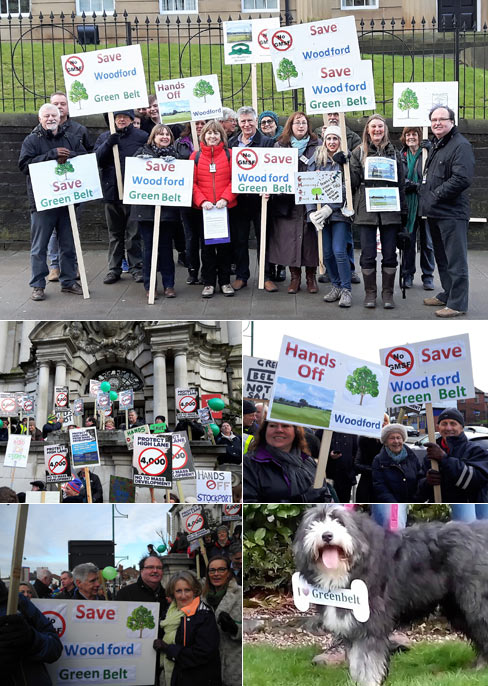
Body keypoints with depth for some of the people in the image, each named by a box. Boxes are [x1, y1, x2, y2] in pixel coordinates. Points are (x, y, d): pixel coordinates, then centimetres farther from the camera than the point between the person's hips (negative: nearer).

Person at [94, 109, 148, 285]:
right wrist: (108, 143, -17)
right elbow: (96, 159, -4)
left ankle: (136, 267, 10)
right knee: (114, 233, 12)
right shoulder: (104, 137, 9)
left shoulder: (142, 137, 0)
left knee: (133, 233, 0)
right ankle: (114, 268, 18)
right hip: (111, 191, 3)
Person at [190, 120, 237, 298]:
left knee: (225, 245, 5)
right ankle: (208, 283, 12)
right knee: (207, 246, 5)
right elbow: (192, 182, 1)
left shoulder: (229, 154, 3)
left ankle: (225, 281, 15)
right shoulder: (195, 156, 5)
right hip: (203, 209, 0)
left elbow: (235, 180, -2)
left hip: (226, 208, 0)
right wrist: (202, 201, -12)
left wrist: (225, 198, -15)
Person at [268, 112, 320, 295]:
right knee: (290, 237, 1)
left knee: (311, 237, 1)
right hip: (287, 199, 1)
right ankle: (295, 277, 12)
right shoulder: (279, 145, 11)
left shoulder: (317, 145, 7)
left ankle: (311, 276, 13)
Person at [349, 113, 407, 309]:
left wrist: (403, 210, 8)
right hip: (366, 210, -1)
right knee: (368, 254, 1)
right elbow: (353, 181, 4)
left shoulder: (393, 153, 11)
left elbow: (401, 182, 11)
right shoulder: (359, 152, 6)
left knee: (389, 254, 4)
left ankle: (387, 293, 13)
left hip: (389, 210, 1)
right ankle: (370, 293, 12)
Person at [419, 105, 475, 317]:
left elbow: (462, 179, -23)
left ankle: (457, 303, -2)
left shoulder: (460, 146, -12)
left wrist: (436, 195, -18)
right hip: (434, 213, 10)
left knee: (455, 260, -6)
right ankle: (447, 294, 31)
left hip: (452, 214, -10)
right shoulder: (436, 146, 19)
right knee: (441, 258, 19)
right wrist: (426, 198, 13)